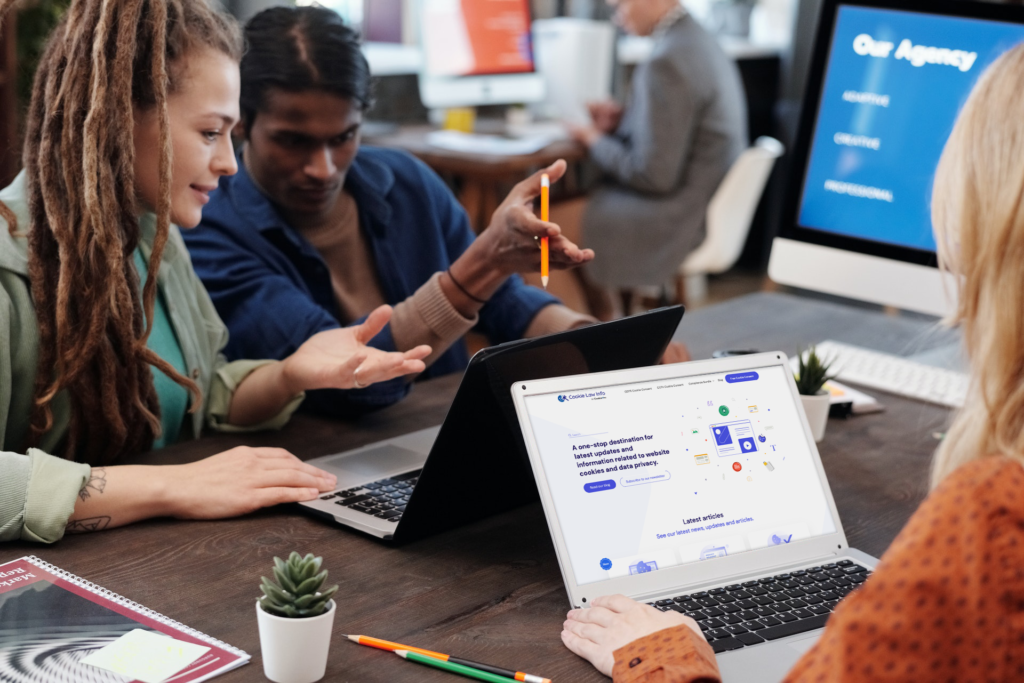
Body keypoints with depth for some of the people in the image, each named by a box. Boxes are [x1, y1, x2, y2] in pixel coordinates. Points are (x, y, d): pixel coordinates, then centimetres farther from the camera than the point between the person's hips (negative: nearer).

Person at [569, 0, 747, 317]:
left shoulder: (666, 64, -24)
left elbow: (653, 174, -22)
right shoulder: (701, 42, 5)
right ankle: (626, 320, 25)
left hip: (682, 219, -9)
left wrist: (596, 140, -7)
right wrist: (623, 119, 9)